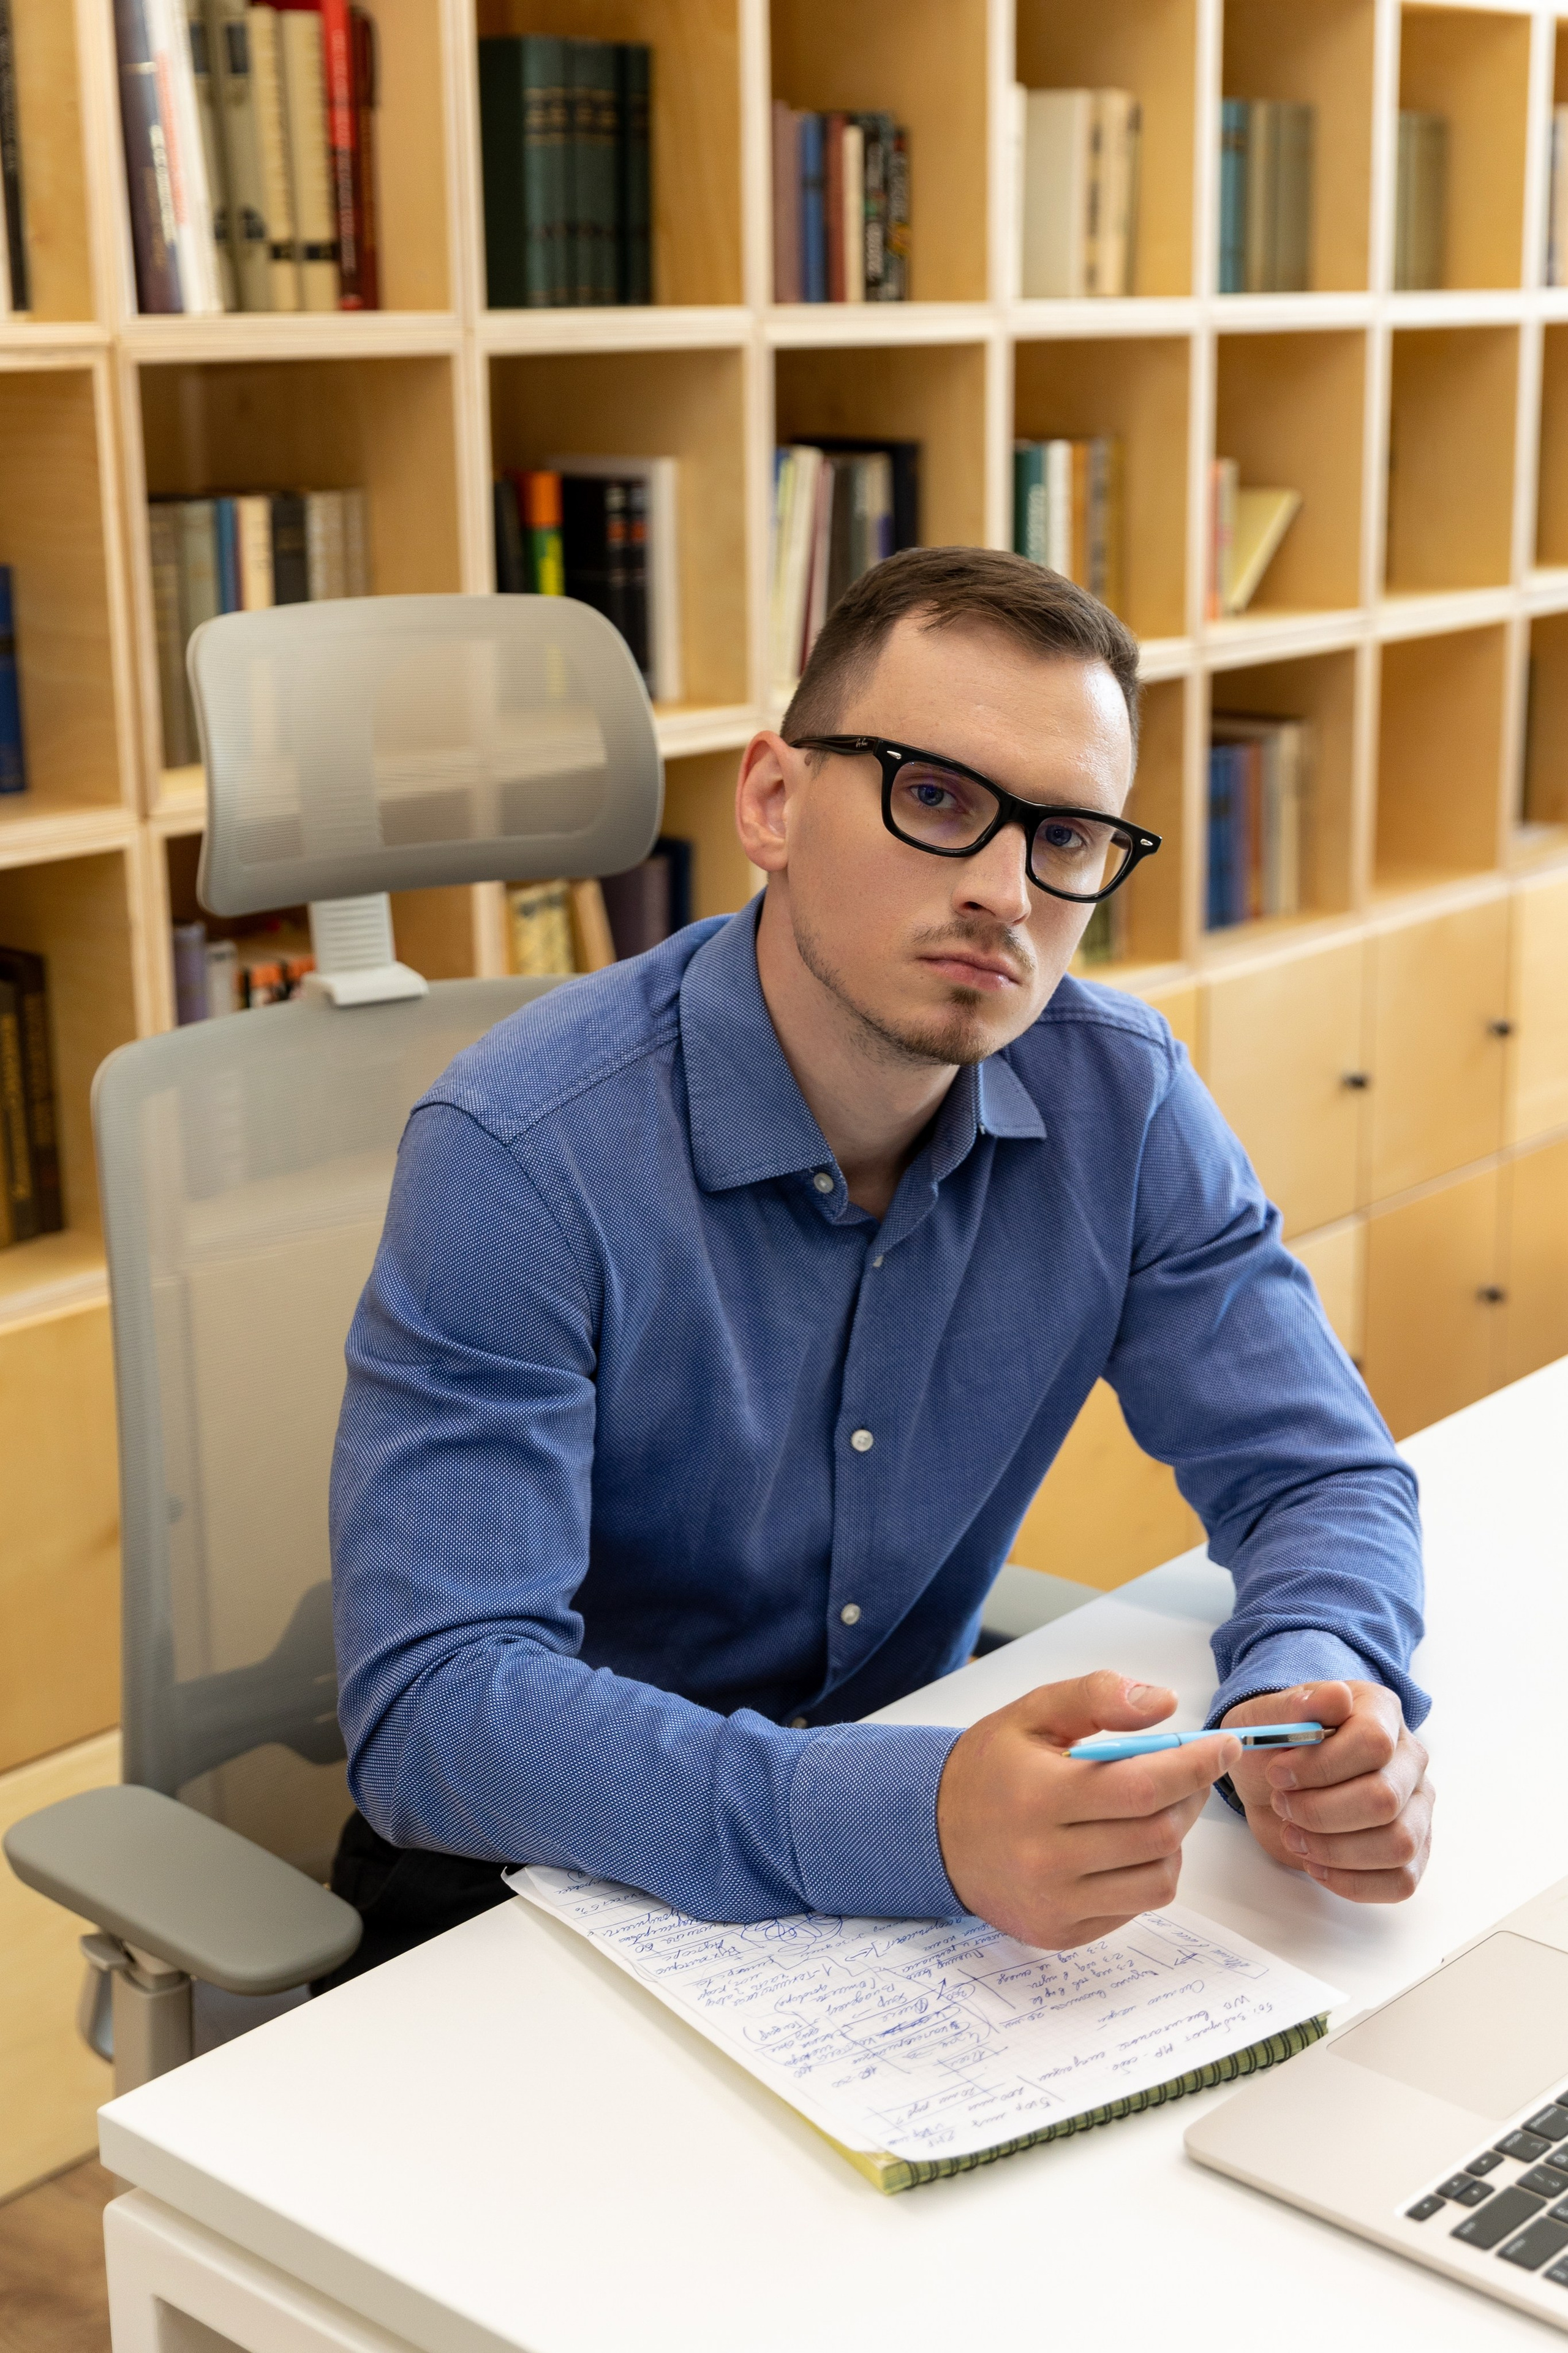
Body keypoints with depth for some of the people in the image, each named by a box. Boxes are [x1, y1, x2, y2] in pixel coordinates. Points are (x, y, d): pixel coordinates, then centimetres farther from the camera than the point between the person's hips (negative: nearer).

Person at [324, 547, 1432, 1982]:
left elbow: (1317, 1470, -1)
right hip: (549, 1864, -3)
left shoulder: (1123, 1105, -8)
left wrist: (1318, 1697, -26)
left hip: (924, 1779, 4)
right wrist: (923, 1822, -44)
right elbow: (434, 1704, -30)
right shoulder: (520, 1153, -24)